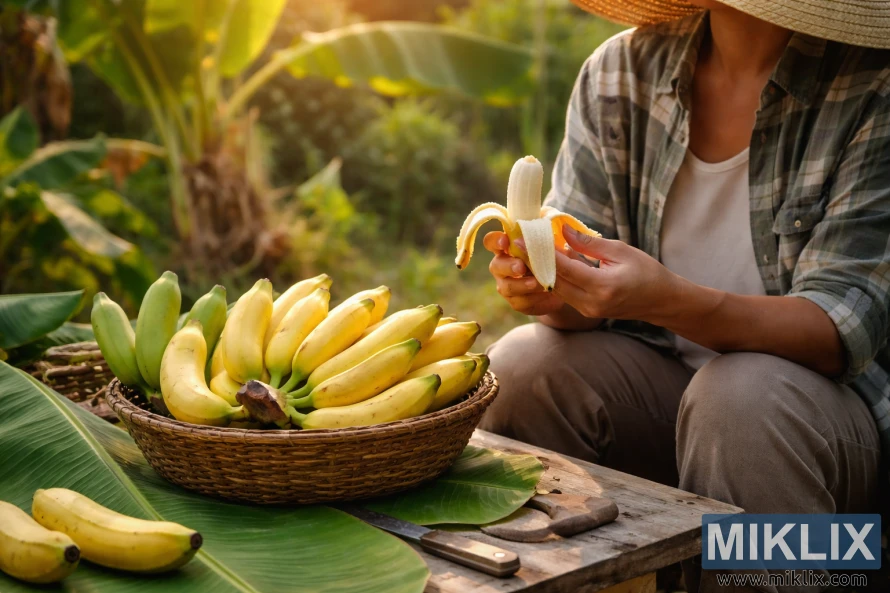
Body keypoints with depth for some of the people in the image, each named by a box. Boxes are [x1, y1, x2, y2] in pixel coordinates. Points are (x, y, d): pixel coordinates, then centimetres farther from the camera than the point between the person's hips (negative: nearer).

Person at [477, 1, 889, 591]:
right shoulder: (620, 70, -1)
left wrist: (669, 300, -39)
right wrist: (549, 286, -28)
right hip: (657, 376, 4)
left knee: (741, 395, -34)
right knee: (519, 367, -22)